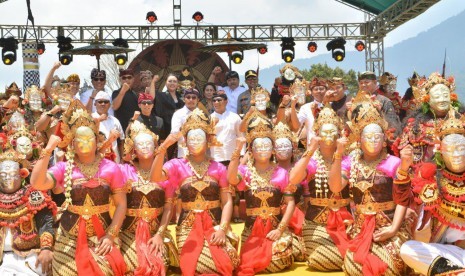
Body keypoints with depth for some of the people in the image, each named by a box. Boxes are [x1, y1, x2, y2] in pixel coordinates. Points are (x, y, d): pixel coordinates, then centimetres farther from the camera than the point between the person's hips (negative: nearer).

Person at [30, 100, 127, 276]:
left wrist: (111, 235, -9)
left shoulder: (111, 168, 0)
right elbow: (37, 183, -16)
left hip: (101, 235, 0)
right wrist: (48, 149, -16)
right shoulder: (64, 168, 1)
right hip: (70, 237, 0)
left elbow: (121, 204, -1)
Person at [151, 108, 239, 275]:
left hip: (215, 225, 1)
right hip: (188, 226, -1)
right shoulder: (177, 165, 5)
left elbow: (227, 201, 3)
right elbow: (155, 177, -15)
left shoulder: (218, 168, 9)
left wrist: (222, 229, -11)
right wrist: (163, 148, -26)